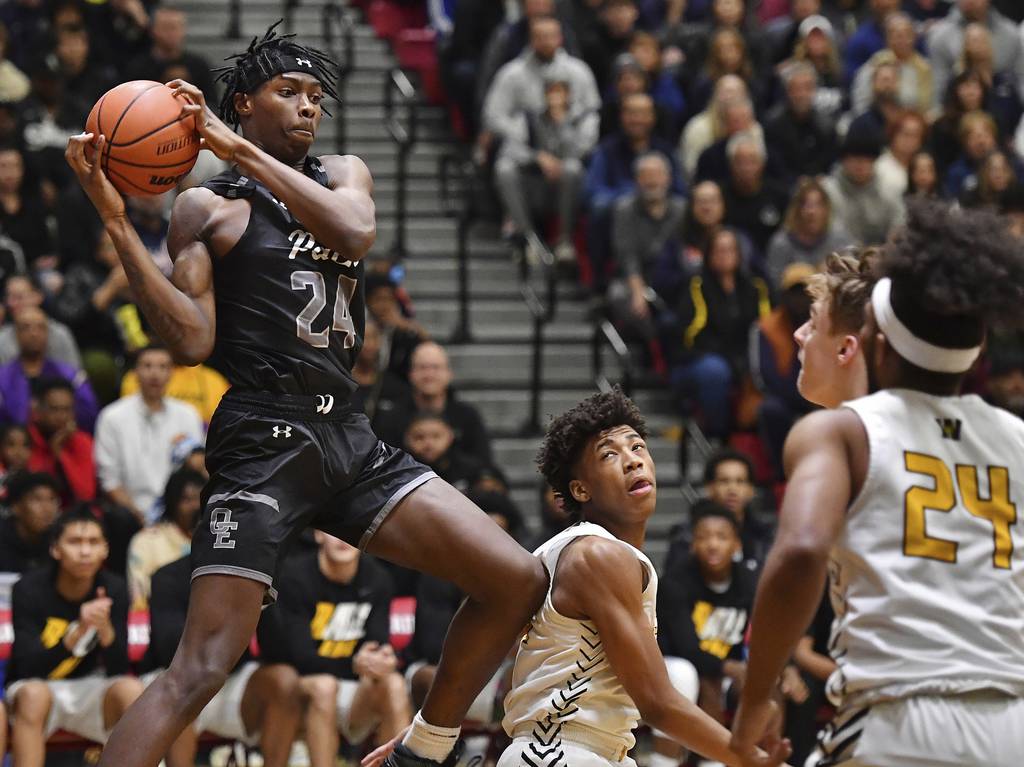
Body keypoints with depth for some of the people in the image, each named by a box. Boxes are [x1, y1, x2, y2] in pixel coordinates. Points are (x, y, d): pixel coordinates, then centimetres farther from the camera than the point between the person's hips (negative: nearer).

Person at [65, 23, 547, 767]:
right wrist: (118, 224, -18)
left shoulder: (343, 176, 17)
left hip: (350, 439, 6)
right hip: (263, 444, -6)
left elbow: (356, 232, -8)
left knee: (519, 581, -1)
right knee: (202, 666, -17)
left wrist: (241, 149, -13)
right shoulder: (209, 208, 3)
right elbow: (191, 341, -10)